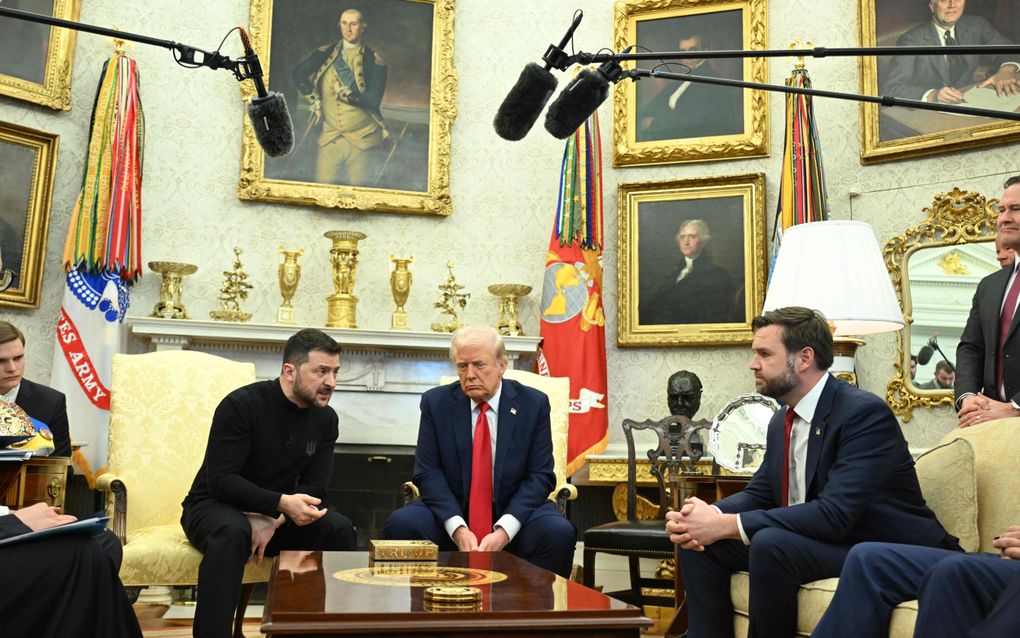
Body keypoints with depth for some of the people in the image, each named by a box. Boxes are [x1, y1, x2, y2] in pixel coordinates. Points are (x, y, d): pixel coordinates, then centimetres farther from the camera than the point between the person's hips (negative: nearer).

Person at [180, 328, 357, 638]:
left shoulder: (325, 419, -2)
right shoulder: (241, 405, -19)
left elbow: (313, 487, -4)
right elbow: (219, 480, -24)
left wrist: (275, 521, -24)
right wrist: (281, 503, -38)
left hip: (278, 514, 5)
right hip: (215, 506, -4)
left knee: (339, 529, -20)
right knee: (233, 532, -39)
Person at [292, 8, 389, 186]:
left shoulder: (373, 60, -5)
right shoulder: (327, 53, 6)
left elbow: (373, 100, -12)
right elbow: (299, 73, 2)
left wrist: (343, 93, -13)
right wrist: (315, 101, -5)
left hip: (361, 138, -2)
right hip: (330, 135, 2)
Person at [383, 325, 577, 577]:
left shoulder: (533, 403, -1)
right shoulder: (436, 402, 1)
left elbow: (540, 476, -5)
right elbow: (428, 472, -5)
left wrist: (504, 530, -20)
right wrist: (458, 528, -20)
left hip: (514, 513, -1)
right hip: (451, 512, 1)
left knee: (559, 533, -30)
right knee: (400, 524, -26)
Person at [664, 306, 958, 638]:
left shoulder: (866, 413, -21)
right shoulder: (783, 420, 6)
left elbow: (834, 514, -30)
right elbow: (758, 493, 10)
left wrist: (726, 525, -30)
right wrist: (707, 514, -14)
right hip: (822, 541, 8)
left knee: (770, 544, -32)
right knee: (703, 542, -5)